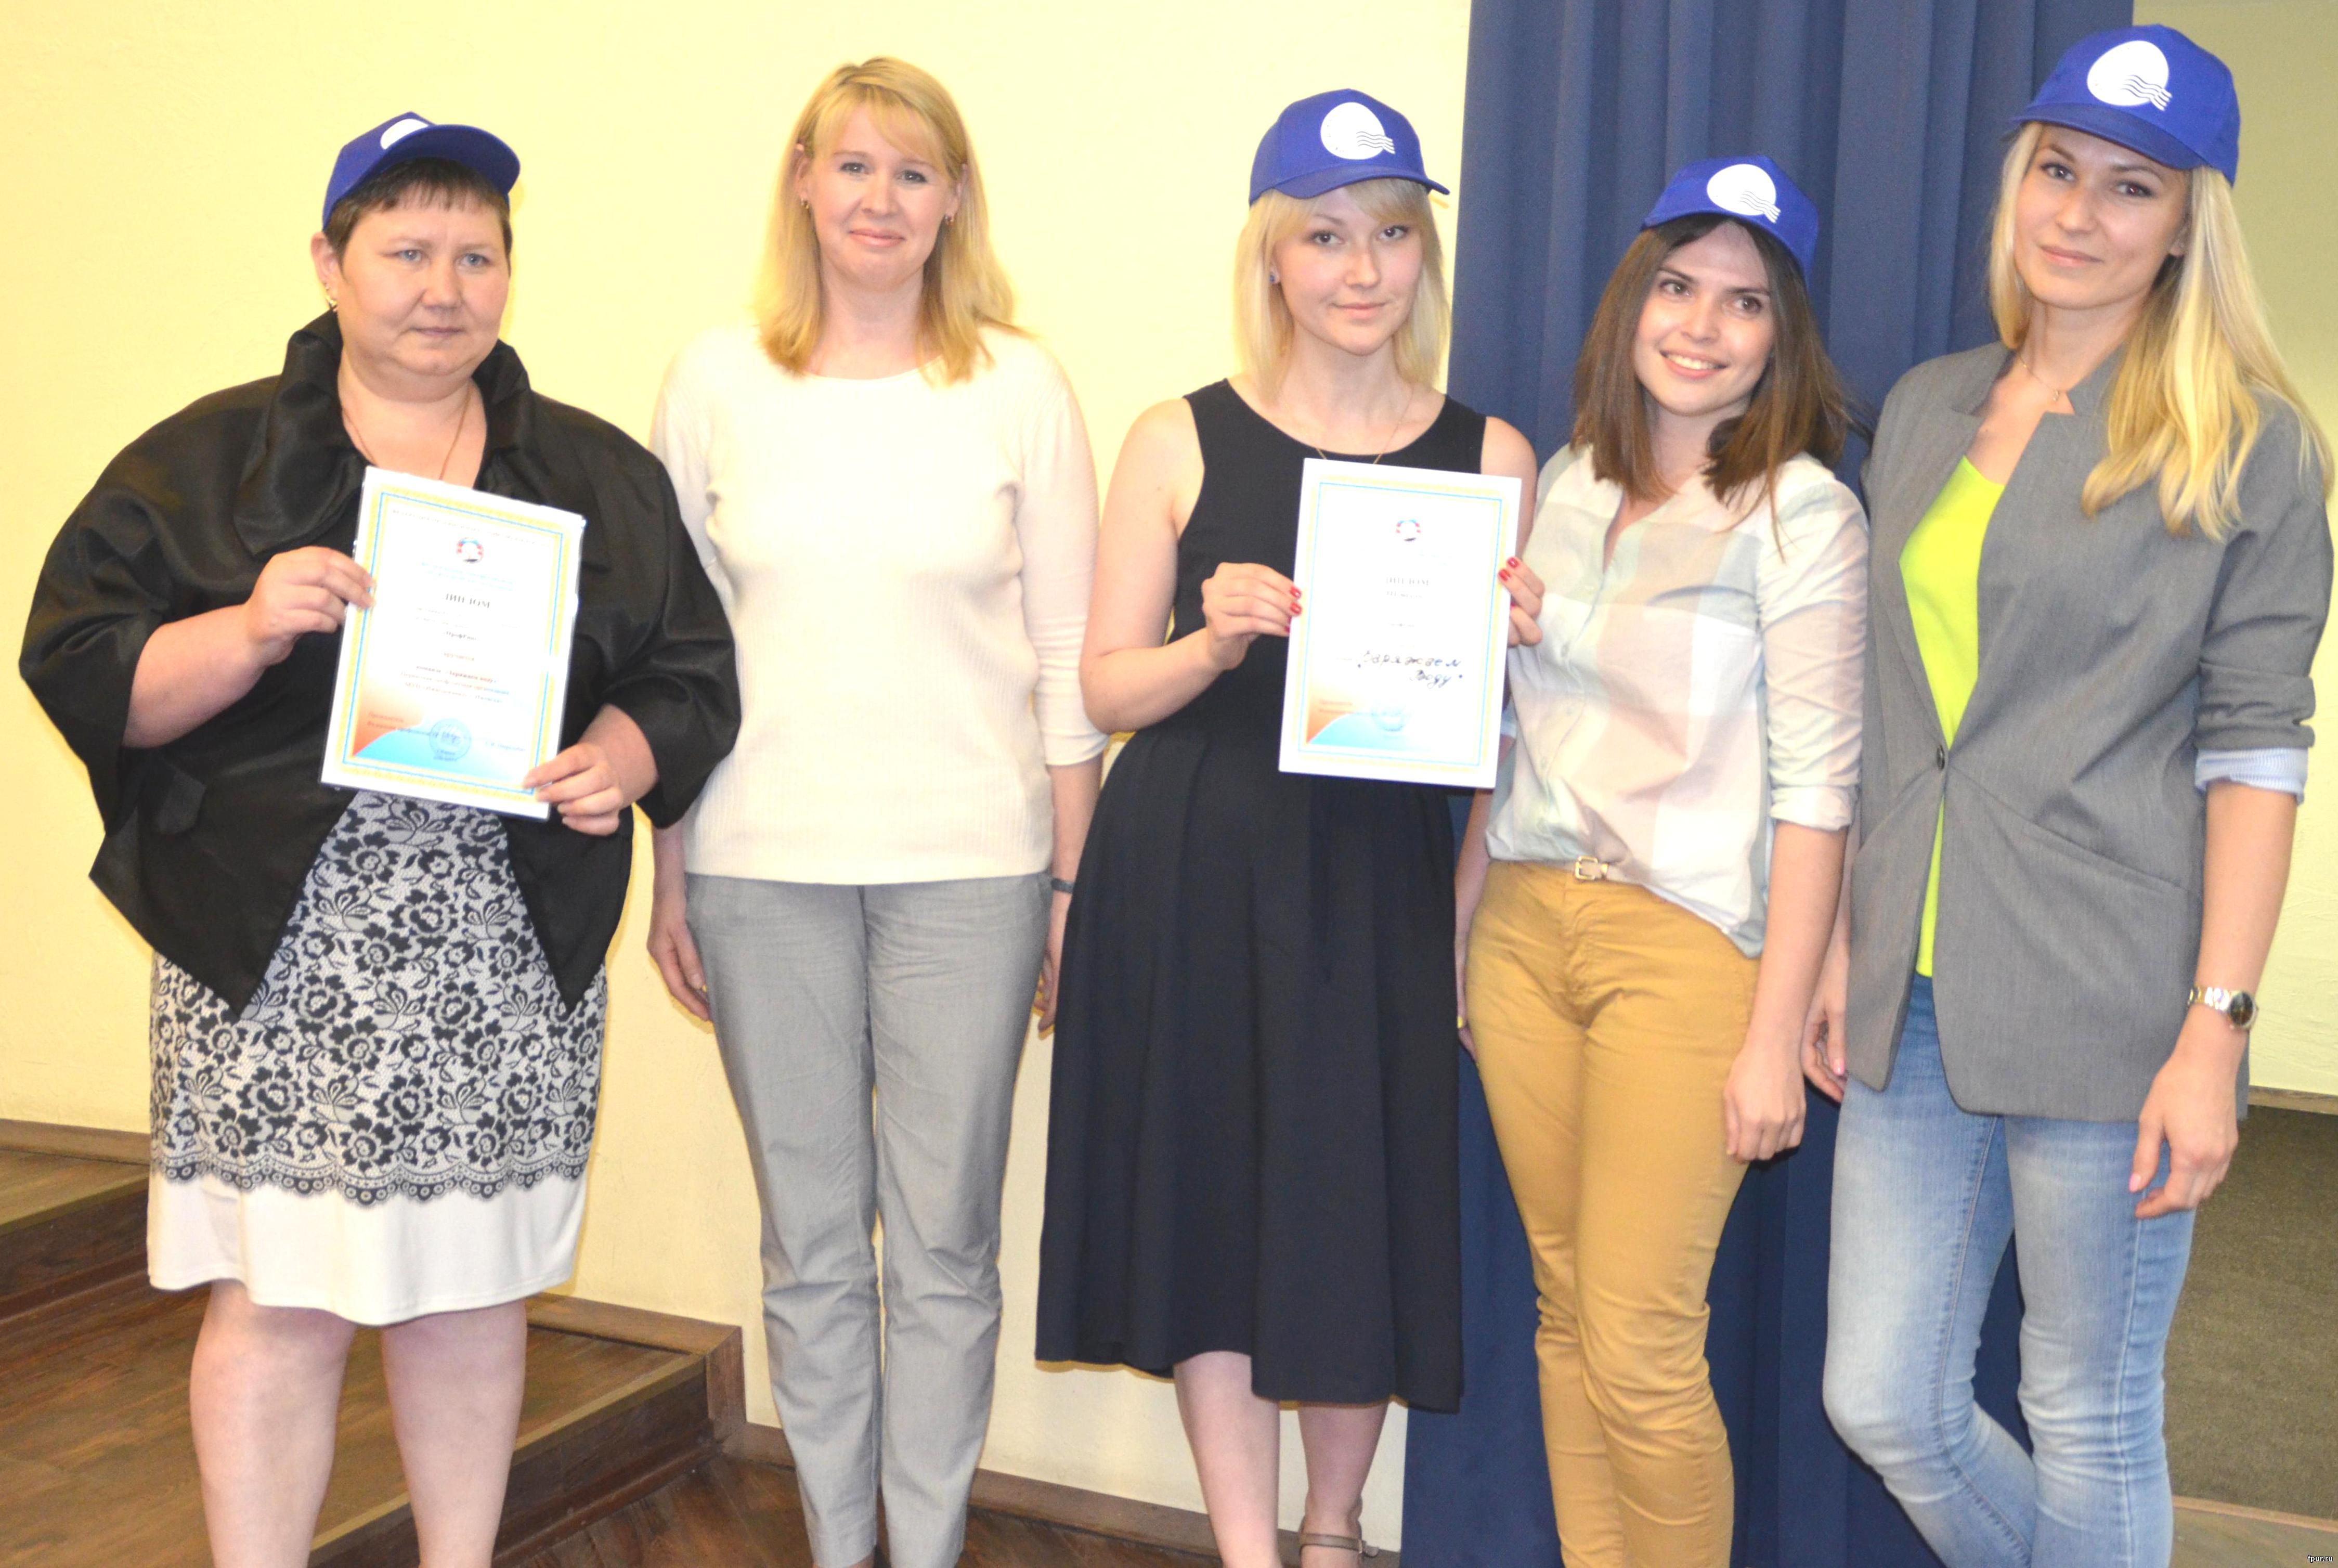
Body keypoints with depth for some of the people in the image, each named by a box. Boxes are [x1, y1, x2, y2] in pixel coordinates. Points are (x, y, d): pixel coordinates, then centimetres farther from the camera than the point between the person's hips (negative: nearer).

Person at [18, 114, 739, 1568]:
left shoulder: (596, 473, 12)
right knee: (277, 1301, 0)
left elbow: (690, 669, 13)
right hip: (279, 956, -2)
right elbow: (81, 668, -1)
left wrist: (620, 757, -7)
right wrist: (247, 634, -18)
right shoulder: (208, 459, 5)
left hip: (513, 964, 2)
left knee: (475, 1291, 11)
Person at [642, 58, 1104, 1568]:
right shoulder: (719, 379, 6)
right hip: (763, 864, 1)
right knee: (810, 1241, 11)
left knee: (945, 1242, 5)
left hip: (967, 863, -1)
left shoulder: (1021, 385, 2)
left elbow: (1070, 658, 3)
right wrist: (668, 873, 6)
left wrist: (1072, 879, 1)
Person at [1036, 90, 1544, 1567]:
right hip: (1194, 881, -1)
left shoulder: (1489, 457, 5)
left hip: (1382, 887, 1)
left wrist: (1509, 645, -11)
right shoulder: (1182, 444, 1)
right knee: (1212, 1204, 4)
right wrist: (1221, 639, -16)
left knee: (1365, 1199, 8)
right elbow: (1107, 685, 2)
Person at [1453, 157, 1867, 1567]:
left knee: (1639, 1351, -5)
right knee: (1565, 1315, 13)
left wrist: (1773, 1039, -14)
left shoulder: (1804, 518, -7)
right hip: (1524, 928, 6)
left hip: (1685, 945, -5)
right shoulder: (1566, 484, 10)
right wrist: (1461, 923, 13)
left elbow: (1813, 794, -11)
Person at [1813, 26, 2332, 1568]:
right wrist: (1840, 942, 11)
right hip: (1915, 995, 5)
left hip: (2104, 1004, -5)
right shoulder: (1926, 411, 13)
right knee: (1883, 1402, 9)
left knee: (2091, 1417, 6)